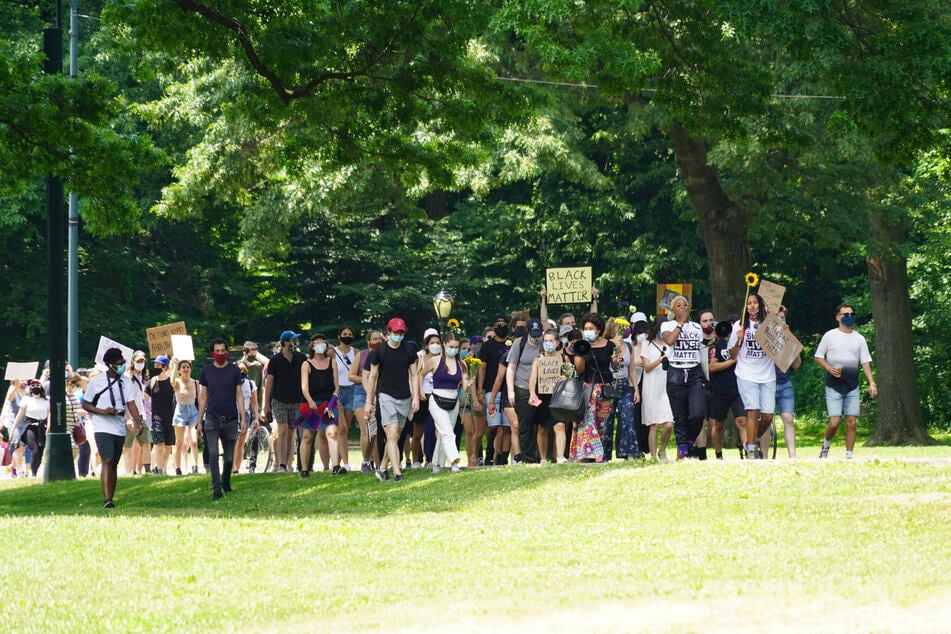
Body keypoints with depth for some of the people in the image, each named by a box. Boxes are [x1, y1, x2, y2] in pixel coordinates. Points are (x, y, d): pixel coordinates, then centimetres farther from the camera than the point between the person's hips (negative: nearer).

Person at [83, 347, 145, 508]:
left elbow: (131, 404, 2)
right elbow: (85, 405, 2)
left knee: (114, 464, 11)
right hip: (103, 427, -5)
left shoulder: (126, 381, 8)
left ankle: (111, 498, 18)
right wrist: (103, 411, -15)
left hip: (120, 428, 5)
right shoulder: (96, 381, -3)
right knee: (107, 460, -19)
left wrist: (138, 421, -14)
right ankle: (106, 499, -26)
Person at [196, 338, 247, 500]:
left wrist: (243, 418, -2)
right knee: (213, 454, -13)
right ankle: (216, 489, -14)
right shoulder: (207, 371, 5)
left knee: (229, 457, 8)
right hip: (212, 418, -1)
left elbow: (239, 395, 5)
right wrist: (199, 421, 7)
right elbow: (203, 397, 9)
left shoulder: (234, 370, 3)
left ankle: (226, 483, 30)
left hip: (230, 419, 1)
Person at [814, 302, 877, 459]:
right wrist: (830, 369, -12)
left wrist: (871, 383, -4)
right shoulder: (830, 336, 3)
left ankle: (849, 456, 4)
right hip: (834, 386, -3)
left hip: (852, 387, 3)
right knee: (834, 422, -11)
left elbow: (865, 362, 8)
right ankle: (826, 446, 16)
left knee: (851, 423, -2)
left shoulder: (859, 339, 10)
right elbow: (818, 357, 7)